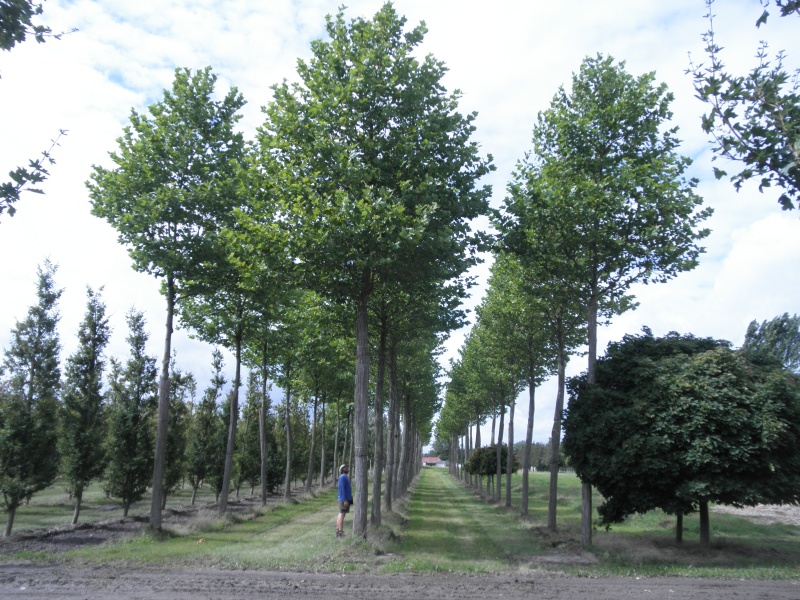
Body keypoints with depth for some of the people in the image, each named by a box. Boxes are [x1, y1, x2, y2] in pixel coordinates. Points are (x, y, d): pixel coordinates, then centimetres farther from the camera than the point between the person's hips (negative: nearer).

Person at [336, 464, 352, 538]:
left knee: (340, 515, 10)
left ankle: (338, 531, 14)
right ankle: (340, 533, -11)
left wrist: (350, 500, 21)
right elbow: (342, 489, -20)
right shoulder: (342, 477, -13)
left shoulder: (345, 477, 17)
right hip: (344, 499, -10)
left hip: (346, 499, 10)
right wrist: (345, 500, -24)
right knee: (342, 515, -10)